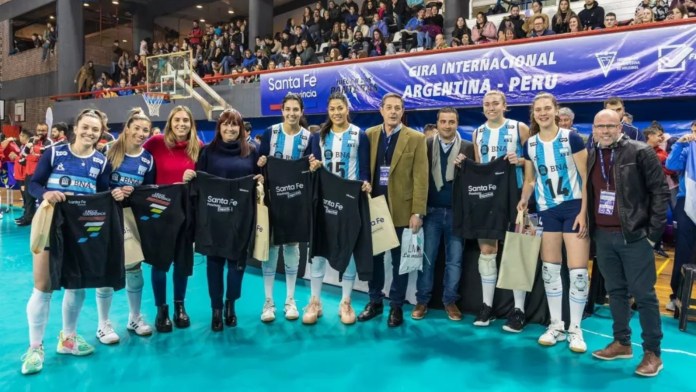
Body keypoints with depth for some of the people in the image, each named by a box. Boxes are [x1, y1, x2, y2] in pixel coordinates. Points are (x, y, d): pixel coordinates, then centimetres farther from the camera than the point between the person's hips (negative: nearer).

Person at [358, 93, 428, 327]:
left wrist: (417, 212, -12)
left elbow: (420, 178, -6)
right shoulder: (369, 135, 7)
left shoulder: (416, 139, -2)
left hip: (401, 209, -3)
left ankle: (396, 306, 21)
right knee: (374, 256, 12)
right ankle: (375, 301, 27)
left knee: (399, 259, 8)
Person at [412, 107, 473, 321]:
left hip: (457, 212, 0)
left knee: (454, 260, 7)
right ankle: (422, 300, 17)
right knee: (426, 258, 5)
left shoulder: (468, 147, 3)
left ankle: (450, 301, 20)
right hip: (431, 211, 0)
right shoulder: (426, 145, 2)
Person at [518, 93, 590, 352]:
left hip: (574, 208, -4)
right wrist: (523, 201, -6)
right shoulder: (530, 144, 5)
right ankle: (556, 325, 21)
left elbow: (586, 177, -7)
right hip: (546, 211, 4)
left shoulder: (571, 139, -6)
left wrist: (584, 212, -13)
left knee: (578, 270, -6)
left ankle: (575, 329, 10)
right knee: (549, 268, 8)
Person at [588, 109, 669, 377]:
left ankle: (652, 352, 12)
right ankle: (622, 343, 25)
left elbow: (660, 191, -6)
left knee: (643, 294, 2)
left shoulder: (640, 152, -5)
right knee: (615, 291, 13)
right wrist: (591, 228, 10)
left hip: (634, 235, -5)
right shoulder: (590, 157, 9)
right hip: (603, 236, 5)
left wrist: (653, 232, -10)